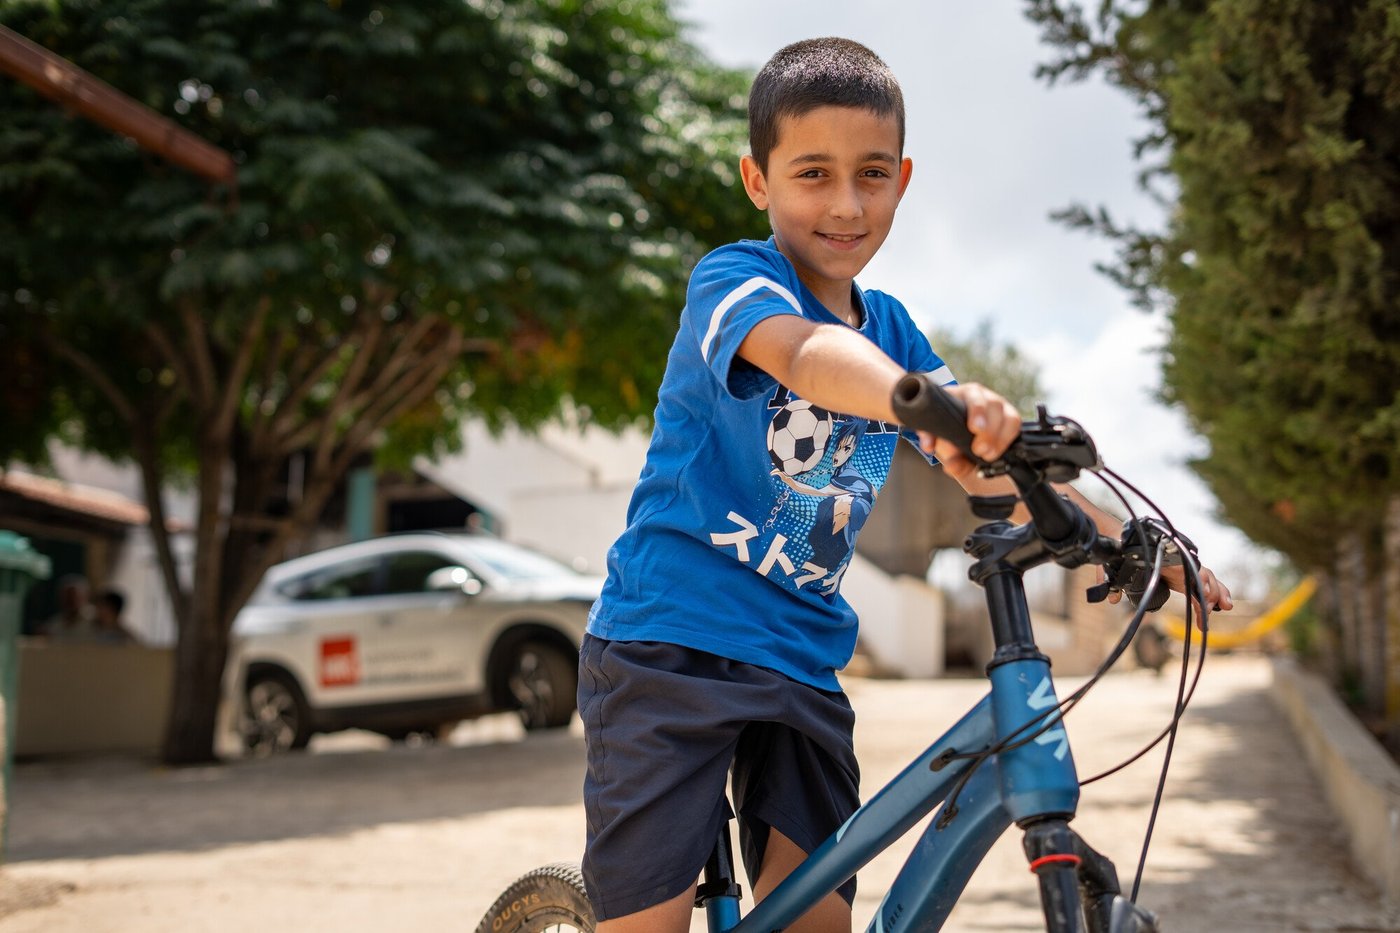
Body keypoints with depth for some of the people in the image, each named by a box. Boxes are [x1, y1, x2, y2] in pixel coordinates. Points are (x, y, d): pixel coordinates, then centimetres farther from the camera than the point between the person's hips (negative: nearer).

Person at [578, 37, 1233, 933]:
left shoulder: (892, 331, 10)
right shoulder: (732, 278, -10)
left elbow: (994, 468, 15)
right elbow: (805, 353, -33)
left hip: (801, 662, 6)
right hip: (668, 647, -5)